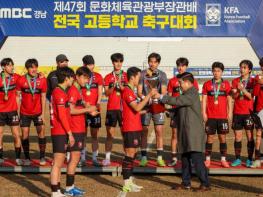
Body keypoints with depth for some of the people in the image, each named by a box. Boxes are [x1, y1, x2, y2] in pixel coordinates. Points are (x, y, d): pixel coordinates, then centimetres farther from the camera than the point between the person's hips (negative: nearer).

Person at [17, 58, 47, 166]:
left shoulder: (42, 80, -5)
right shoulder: (21, 80, -7)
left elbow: (43, 97, -1)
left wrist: (43, 113, -4)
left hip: (38, 112, 0)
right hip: (25, 112, 0)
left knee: (41, 132, -5)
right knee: (25, 134, 3)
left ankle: (42, 157, 8)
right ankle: (27, 158, 16)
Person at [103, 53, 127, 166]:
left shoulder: (126, 76, 6)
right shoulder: (108, 77, 8)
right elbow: (106, 93, 1)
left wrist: (121, 86, -17)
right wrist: (113, 86, -16)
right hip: (111, 108, 1)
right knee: (110, 134, 1)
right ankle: (107, 158, 4)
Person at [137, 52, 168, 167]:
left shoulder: (162, 75, 4)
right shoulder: (143, 74, 3)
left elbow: (163, 92, -2)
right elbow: (139, 91, 1)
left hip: (158, 106, 0)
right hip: (145, 106, 0)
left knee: (159, 132, -2)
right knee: (144, 132, 2)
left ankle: (160, 158, 4)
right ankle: (144, 158, 10)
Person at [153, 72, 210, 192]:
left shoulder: (192, 94, -13)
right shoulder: (187, 94, 19)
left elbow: (177, 101, -22)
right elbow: (181, 109, 23)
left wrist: (161, 97, -16)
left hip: (194, 133, -10)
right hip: (186, 133, 10)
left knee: (197, 159, -11)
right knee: (185, 159, 13)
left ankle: (205, 184, -7)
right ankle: (186, 183, 20)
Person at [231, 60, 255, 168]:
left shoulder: (252, 81, 2)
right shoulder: (235, 81, 8)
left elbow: (251, 96, -8)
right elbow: (234, 96, 0)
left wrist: (243, 89, -23)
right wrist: (238, 91, -20)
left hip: (248, 112, -2)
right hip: (237, 112, 2)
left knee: (250, 136, -1)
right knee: (237, 136, 3)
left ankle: (249, 160, 4)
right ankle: (237, 159, 10)